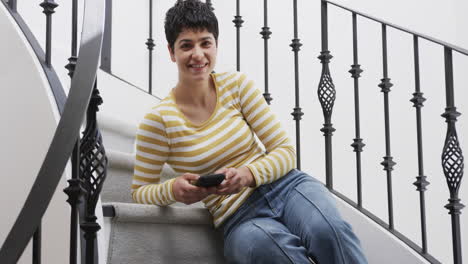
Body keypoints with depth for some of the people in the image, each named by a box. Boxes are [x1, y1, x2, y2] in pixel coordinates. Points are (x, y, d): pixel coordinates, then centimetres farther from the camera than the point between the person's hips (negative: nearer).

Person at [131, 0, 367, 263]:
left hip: (287, 185, 3)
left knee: (330, 231, -33)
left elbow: (286, 151, 3)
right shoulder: (158, 120, -4)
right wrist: (173, 190, -18)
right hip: (239, 217, -2)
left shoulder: (237, 85, 3)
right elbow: (140, 191, 5)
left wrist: (248, 175, -18)